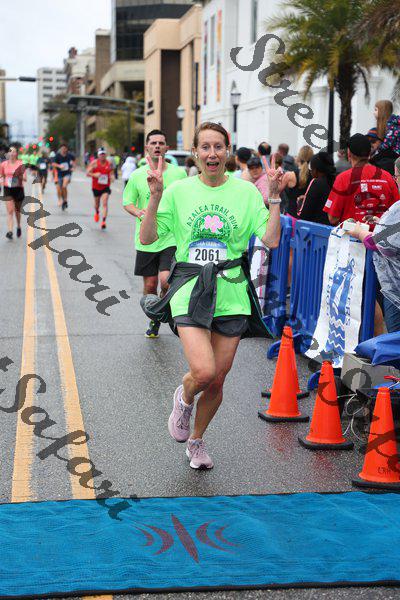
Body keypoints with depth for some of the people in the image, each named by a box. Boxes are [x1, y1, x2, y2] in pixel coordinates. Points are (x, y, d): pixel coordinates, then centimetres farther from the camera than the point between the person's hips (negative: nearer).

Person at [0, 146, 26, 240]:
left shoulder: (20, 164, -5)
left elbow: (25, 178, -7)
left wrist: (20, 176, -27)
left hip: (18, 189, -1)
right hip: (8, 189, 1)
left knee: (17, 210, 15)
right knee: (10, 211, -10)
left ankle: (19, 227, 39)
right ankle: (9, 231, -16)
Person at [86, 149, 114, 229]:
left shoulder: (109, 164, 0)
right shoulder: (94, 163, -5)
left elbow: (112, 174, 8)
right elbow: (87, 173, -7)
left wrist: (112, 177, -15)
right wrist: (94, 175, -25)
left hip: (106, 187, -1)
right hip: (96, 187, 1)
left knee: (105, 203, -16)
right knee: (97, 204, 16)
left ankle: (103, 221, -21)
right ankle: (97, 213, 51)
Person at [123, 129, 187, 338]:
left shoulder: (179, 173, 0)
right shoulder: (137, 175, 2)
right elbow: (127, 203, 8)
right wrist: (139, 212, -13)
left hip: (171, 237, -2)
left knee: (166, 280, -17)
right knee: (150, 285, 7)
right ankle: (154, 319, 31)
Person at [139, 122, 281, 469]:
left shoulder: (246, 191, 2)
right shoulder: (179, 191, 2)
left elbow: (271, 240, -5)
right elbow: (147, 238, 0)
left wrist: (274, 197, -12)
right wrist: (155, 197, -11)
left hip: (231, 294, 2)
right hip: (190, 291, -1)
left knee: (217, 380, 8)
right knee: (203, 372, -20)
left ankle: (196, 440, 35)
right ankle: (184, 398, 18)